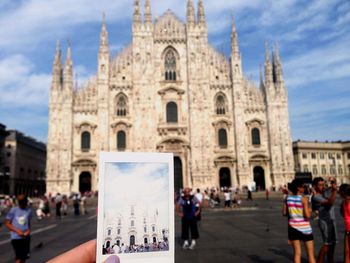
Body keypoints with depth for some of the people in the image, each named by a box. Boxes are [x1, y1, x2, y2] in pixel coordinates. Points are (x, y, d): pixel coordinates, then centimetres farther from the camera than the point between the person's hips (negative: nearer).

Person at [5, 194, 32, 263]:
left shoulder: (29, 210, 1)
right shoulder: (13, 210, -9)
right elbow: (7, 223, -5)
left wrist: (29, 230, -7)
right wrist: (17, 231, -16)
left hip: (26, 237, 4)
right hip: (16, 237, -4)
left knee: (24, 256, 13)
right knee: (19, 257, -7)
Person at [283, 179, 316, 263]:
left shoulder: (288, 198, -1)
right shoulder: (304, 199, -15)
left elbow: (284, 213, 3)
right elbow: (307, 215, -19)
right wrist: (309, 211, 2)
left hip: (293, 227, 4)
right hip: (305, 228, -4)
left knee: (297, 253, 10)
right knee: (311, 254, 11)